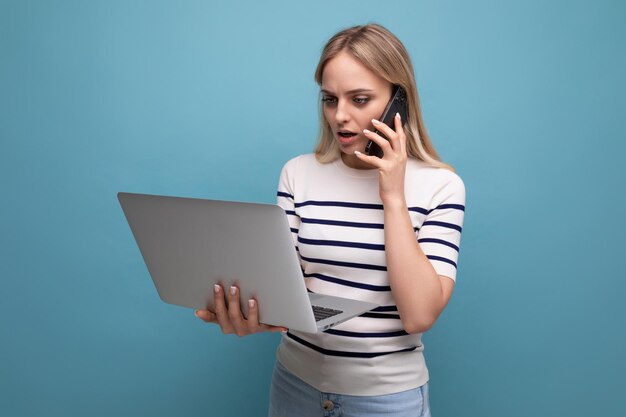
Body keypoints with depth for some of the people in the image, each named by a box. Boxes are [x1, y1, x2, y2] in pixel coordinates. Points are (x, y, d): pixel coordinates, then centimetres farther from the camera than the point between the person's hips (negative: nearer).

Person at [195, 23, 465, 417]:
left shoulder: (440, 184, -11)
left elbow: (419, 315, -19)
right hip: (297, 380, 2)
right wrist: (252, 315, -27)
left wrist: (393, 198, -20)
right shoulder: (298, 173, -4)